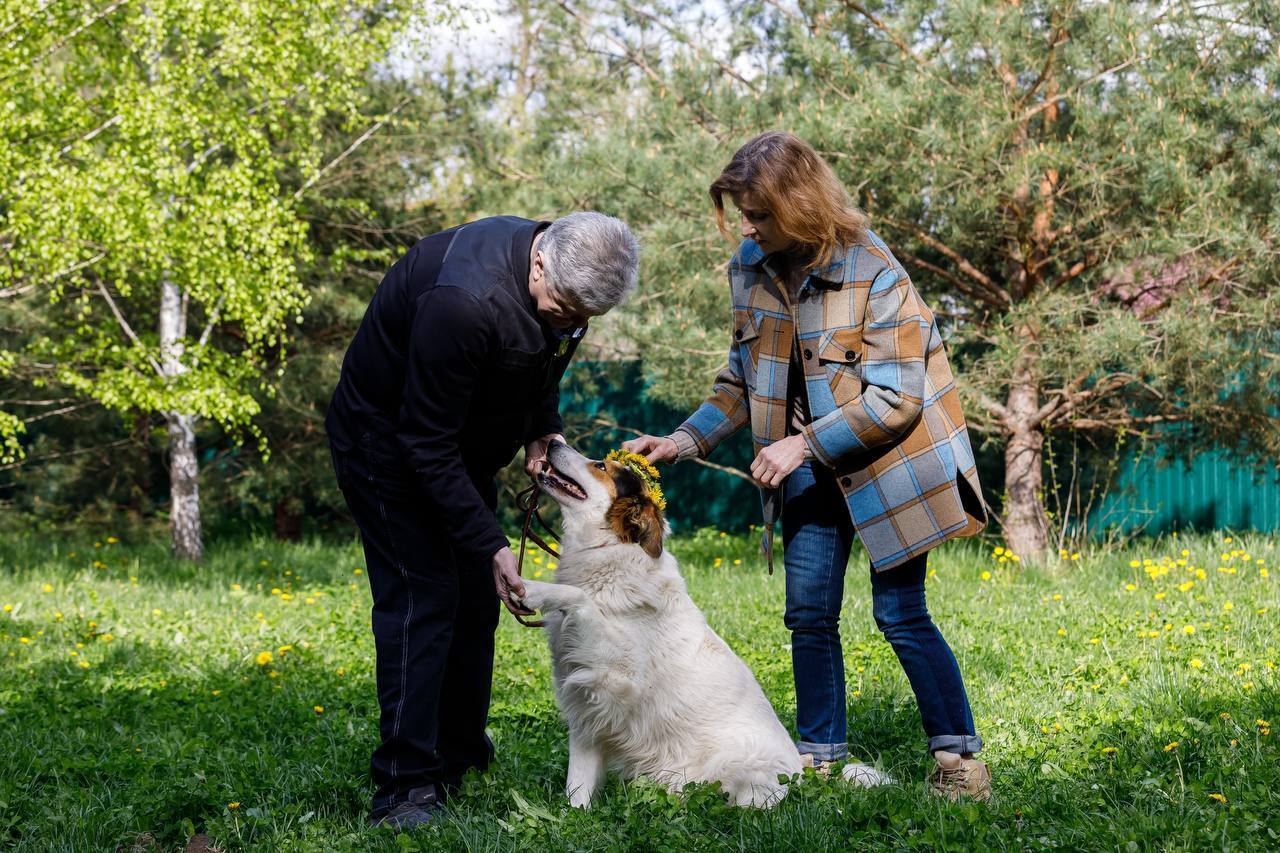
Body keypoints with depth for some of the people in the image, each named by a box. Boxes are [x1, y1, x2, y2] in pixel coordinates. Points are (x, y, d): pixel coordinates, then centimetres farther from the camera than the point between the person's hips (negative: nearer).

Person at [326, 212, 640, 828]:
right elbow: (427, 445, -33)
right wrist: (491, 545, -33)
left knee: (473, 599, 10)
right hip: (387, 442, -8)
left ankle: (460, 757, 23)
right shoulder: (463, 302, -39)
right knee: (420, 599, -15)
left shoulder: (564, 287, -13)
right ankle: (405, 787, -15)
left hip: (462, 443, 8)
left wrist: (543, 428, -8)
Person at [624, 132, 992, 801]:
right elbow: (743, 381, 11)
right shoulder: (750, 268, 0)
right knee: (809, 615, 5)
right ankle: (819, 761, 15)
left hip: (882, 461, -6)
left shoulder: (873, 273, -19)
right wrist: (684, 440, -2)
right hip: (808, 470, 6)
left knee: (900, 614, -4)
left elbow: (894, 399, -20)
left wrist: (804, 443, -22)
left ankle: (959, 758, 8)